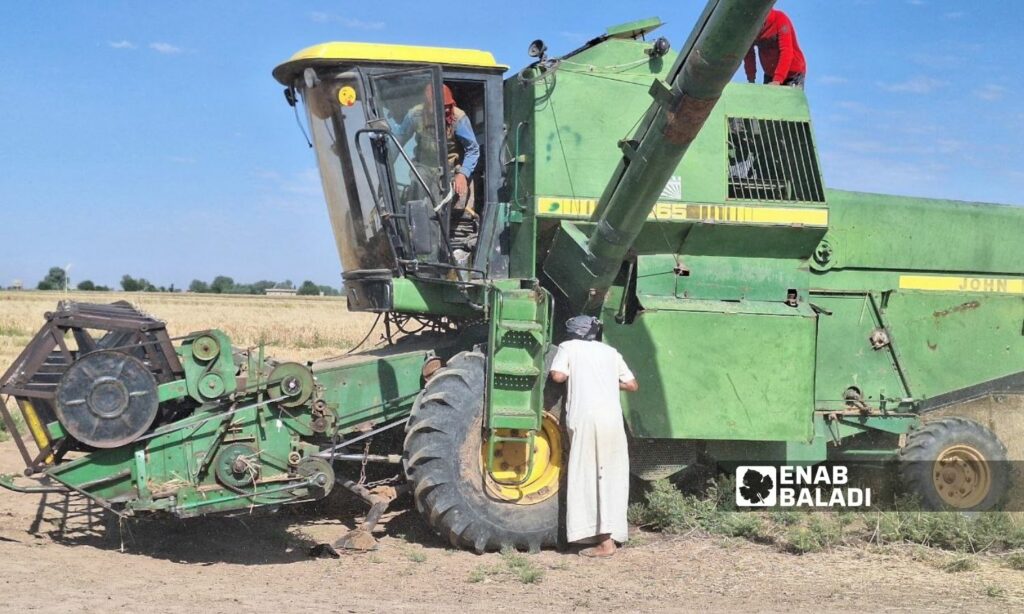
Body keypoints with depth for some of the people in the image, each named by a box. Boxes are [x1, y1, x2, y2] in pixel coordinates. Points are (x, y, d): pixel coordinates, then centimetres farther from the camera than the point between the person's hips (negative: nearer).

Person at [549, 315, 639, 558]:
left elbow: (557, 376, -3)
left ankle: (604, 541, -4)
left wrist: (572, 373, 17)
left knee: (586, 476, 0)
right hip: (612, 418, 4)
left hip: (584, 418, -4)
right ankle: (610, 534, 13)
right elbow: (632, 385, 22)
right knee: (610, 476, 12)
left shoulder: (568, 347, 12)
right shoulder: (609, 352, 23)